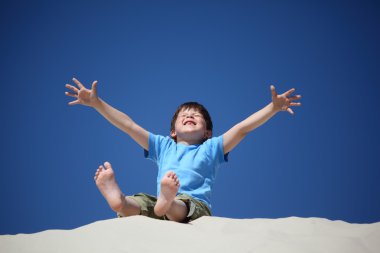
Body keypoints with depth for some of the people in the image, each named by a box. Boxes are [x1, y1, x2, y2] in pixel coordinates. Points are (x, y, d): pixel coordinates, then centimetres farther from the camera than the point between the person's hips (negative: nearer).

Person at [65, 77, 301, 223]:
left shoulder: (211, 148, 27)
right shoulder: (163, 146, 32)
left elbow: (242, 127, 15)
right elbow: (128, 125, 27)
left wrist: (273, 107, 3)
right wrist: (96, 103, 22)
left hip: (195, 204, -2)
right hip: (158, 203, 2)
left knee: (182, 206, -40)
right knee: (138, 202, -33)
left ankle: (168, 203, -72)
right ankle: (119, 200, -65)